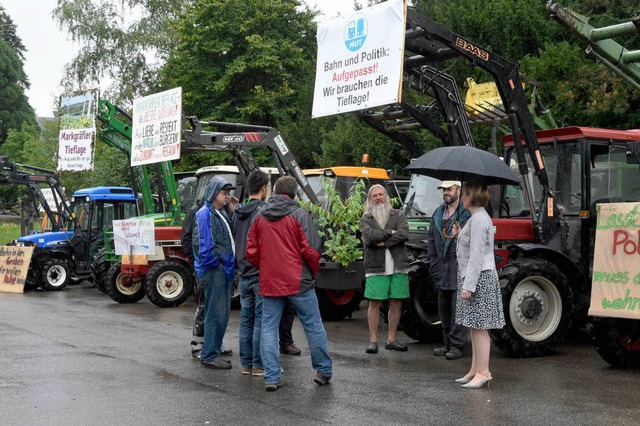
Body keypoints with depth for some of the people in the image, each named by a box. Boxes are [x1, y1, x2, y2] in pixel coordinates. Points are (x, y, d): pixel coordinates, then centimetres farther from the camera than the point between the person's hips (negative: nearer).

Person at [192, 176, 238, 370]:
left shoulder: (222, 213, 16)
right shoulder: (205, 214, -12)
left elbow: (231, 236, 17)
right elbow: (204, 244, -18)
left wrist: (233, 212, 9)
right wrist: (215, 262, -13)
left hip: (224, 269, 9)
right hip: (213, 269, -9)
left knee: (223, 312, 14)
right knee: (215, 312, -6)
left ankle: (212, 351, 23)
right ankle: (209, 355, 1)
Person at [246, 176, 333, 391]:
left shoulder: (260, 217, 8)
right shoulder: (299, 214, -6)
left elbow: (251, 252, 9)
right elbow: (310, 250, -11)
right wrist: (313, 271, 6)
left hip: (269, 283, 3)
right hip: (298, 282, -3)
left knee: (268, 329, 7)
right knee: (313, 327, 9)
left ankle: (272, 377, 4)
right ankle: (324, 371, 17)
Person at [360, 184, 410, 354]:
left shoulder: (398, 215, 11)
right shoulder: (366, 218, 6)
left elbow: (404, 234, -7)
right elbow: (369, 235, -14)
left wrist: (384, 242, -13)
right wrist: (390, 233, -8)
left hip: (398, 267, 2)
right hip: (376, 268, -2)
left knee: (396, 303, 6)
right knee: (375, 303, -2)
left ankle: (392, 339, 15)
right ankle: (373, 340, 6)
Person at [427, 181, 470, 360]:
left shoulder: (467, 213, -7)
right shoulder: (438, 214, 15)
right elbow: (431, 242, 15)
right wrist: (434, 267, 10)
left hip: (459, 270, -7)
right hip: (442, 271, 7)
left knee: (458, 308, -3)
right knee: (444, 308, 13)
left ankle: (458, 345, 3)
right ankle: (447, 343, 23)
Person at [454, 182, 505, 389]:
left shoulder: (478, 220, -16)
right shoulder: (478, 217, 17)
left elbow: (476, 256, -21)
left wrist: (468, 285, -22)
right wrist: (467, 282, 23)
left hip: (480, 278, -11)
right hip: (476, 277, 11)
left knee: (478, 327, -7)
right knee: (475, 327, 13)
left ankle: (483, 372, -3)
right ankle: (475, 370, 19)